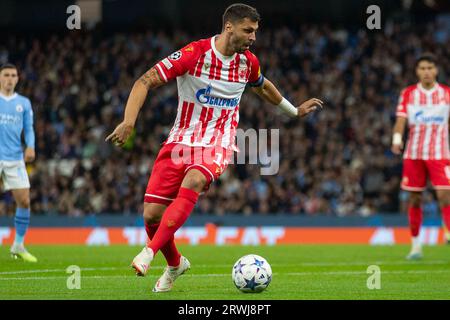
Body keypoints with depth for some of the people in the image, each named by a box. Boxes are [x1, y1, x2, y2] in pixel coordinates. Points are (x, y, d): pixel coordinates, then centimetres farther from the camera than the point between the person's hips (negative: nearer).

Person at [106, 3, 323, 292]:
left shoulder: (248, 62, 2)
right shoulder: (193, 54, -13)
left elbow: (262, 86, 27)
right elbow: (145, 82, -15)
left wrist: (295, 110, 37)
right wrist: (129, 121, -28)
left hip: (218, 144, 1)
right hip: (181, 140, -1)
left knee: (192, 183, -34)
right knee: (151, 214, -4)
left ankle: (149, 252, -38)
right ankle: (175, 264, 26)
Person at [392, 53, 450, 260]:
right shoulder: (408, 94, 4)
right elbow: (401, 121, -4)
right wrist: (397, 139, -22)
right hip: (413, 154, 1)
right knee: (414, 199, 4)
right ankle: (416, 245, 15)